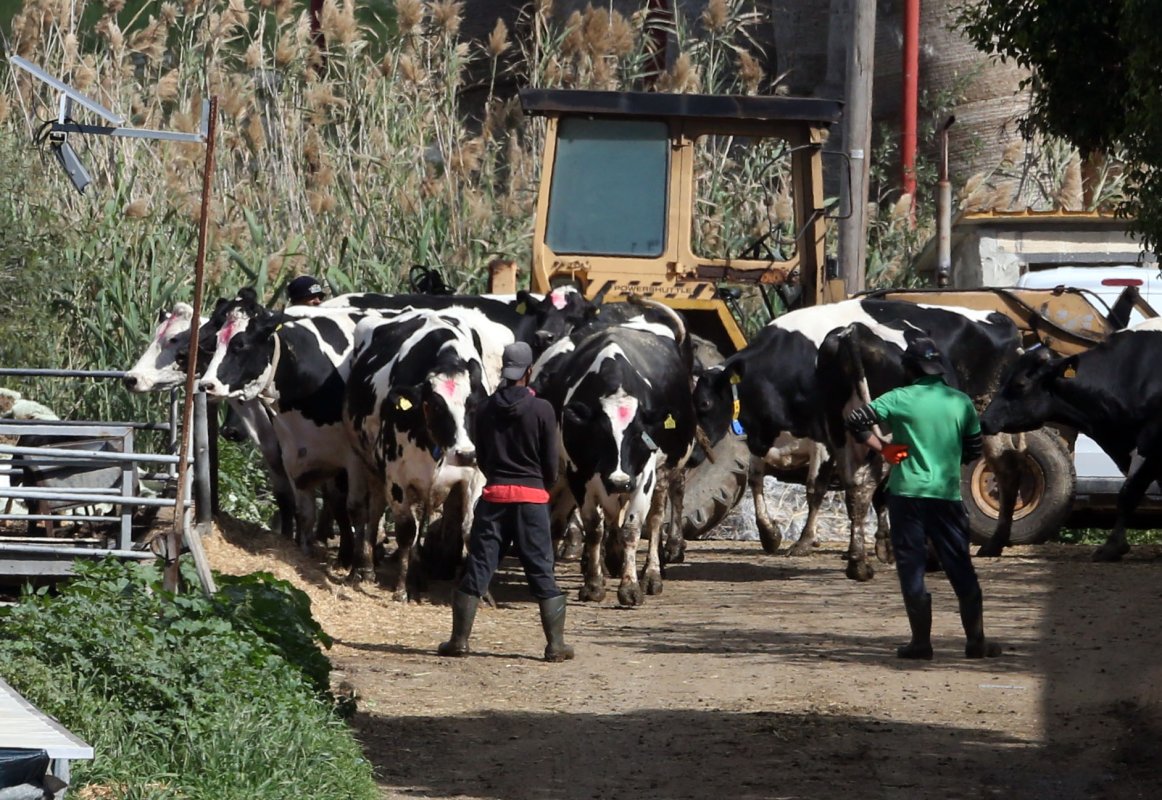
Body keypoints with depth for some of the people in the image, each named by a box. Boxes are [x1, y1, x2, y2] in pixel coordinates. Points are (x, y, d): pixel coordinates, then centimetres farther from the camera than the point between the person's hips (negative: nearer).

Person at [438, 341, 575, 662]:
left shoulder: (485, 410, 3)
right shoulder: (542, 409, -6)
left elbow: (480, 456, 10)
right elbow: (550, 460, -1)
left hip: (494, 494, 2)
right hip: (532, 496, -2)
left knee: (477, 569, 6)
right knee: (542, 572, 2)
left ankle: (459, 640, 5)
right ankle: (556, 644, 1)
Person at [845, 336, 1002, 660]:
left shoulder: (900, 399, -4)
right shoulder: (961, 402, 4)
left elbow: (855, 420, -9)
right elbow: (973, 449, 12)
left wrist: (883, 448, 1)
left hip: (907, 493, -2)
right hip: (948, 495, 2)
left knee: (911, 569, 3)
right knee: (961, 570, 10)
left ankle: (921, 642, 1)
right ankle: (976, 641, 10)